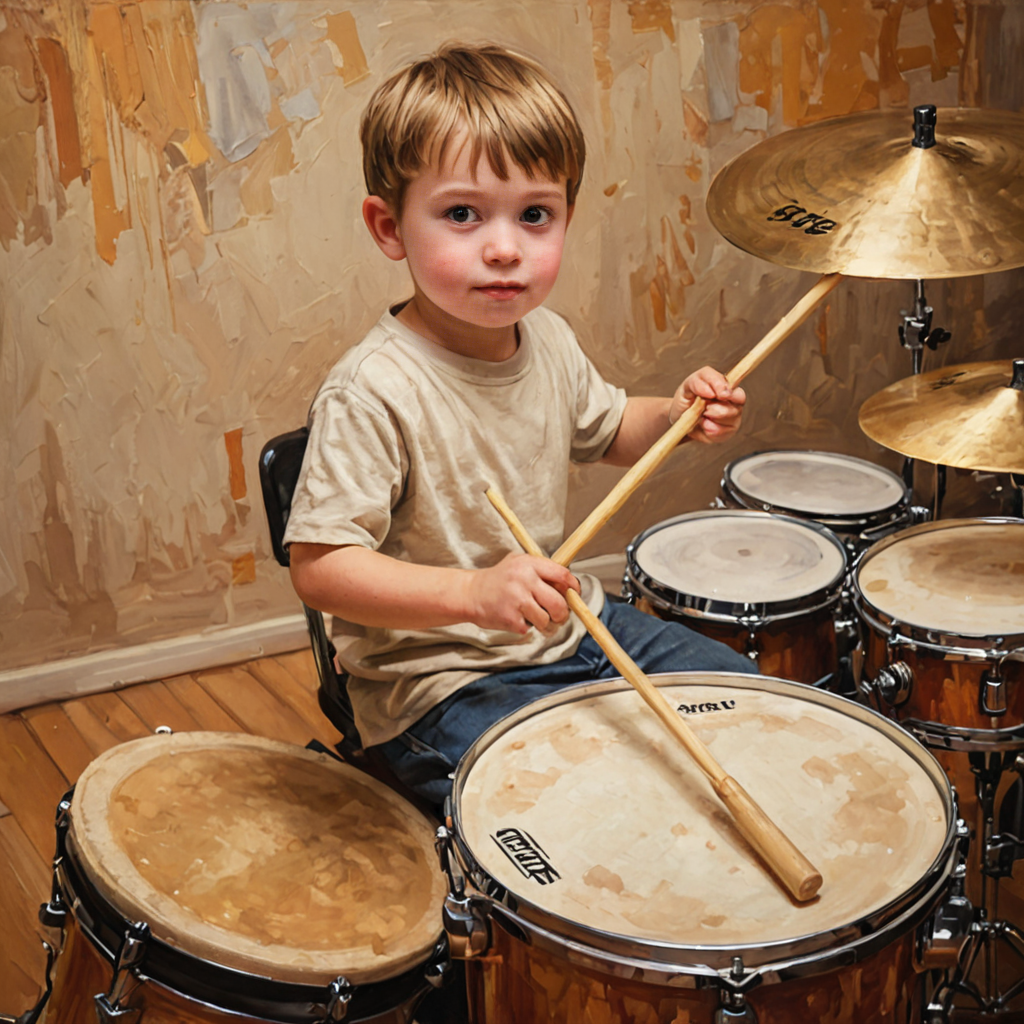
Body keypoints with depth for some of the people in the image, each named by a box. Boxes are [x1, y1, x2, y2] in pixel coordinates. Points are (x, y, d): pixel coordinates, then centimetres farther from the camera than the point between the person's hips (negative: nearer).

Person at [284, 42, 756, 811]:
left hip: (569, 629, 8)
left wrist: (675, 418, -4)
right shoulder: (373, 392, -27)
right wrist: (472, 592, -40)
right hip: (439, 683, -8)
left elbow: (604, 431, 18)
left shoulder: (548, 341, -3)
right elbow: (318, 566, -28)